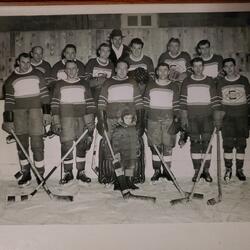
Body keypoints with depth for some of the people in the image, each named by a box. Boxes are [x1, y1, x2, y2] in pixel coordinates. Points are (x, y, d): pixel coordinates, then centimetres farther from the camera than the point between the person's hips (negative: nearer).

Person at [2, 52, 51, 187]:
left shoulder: (37, 74, 7)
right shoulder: (11, 79, 10)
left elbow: (44, 94, 5)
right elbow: (9, 100, 7)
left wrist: (46, 112, -3)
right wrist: (8, 120, 3)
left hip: (35, 110, -2)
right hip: (18, 111, 2)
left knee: (37, 143, -6)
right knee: (21, 144, 5)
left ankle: (40, 174, 3)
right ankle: (25, 174, 15)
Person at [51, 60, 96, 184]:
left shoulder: (84, 84, 11)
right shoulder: (59, 85, 9)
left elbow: (90, 103, 6)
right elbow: (55, 104, 5)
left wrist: (90, 122, -2)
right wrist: (56, 122, -4)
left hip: (81, 119, 1)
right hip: (65, 119, -1)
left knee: (82, 146, 3)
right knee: (66, 146, -3)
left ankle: (81, 172, 13)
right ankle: (68, 173, 8)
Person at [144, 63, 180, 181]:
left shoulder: (174, 86, 9)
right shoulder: (150, 85, 10)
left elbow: (176, 104, 8)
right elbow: (145, 103, 10)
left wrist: (176, 118, 0)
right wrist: (145, 118, 5)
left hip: (168, 119, 0)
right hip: (153, 119, 1)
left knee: (168, 146, -1)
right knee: (155, 145, 0)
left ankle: (167, 171, 9)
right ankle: (157, 171, 8)